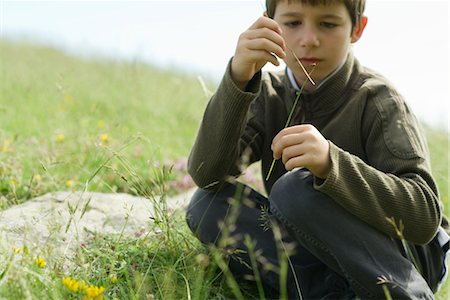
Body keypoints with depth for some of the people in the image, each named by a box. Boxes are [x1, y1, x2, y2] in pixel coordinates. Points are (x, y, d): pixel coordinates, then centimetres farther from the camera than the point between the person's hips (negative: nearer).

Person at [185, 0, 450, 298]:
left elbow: (425, 217, -26)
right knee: (206, 204, -13)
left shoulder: (376, 100, -14)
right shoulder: (269, 94, -1)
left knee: (296, 189, -30)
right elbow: (207, 175, -16)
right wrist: (238, 80, -29)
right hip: (317, 258, 5)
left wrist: (331, 164, -41)